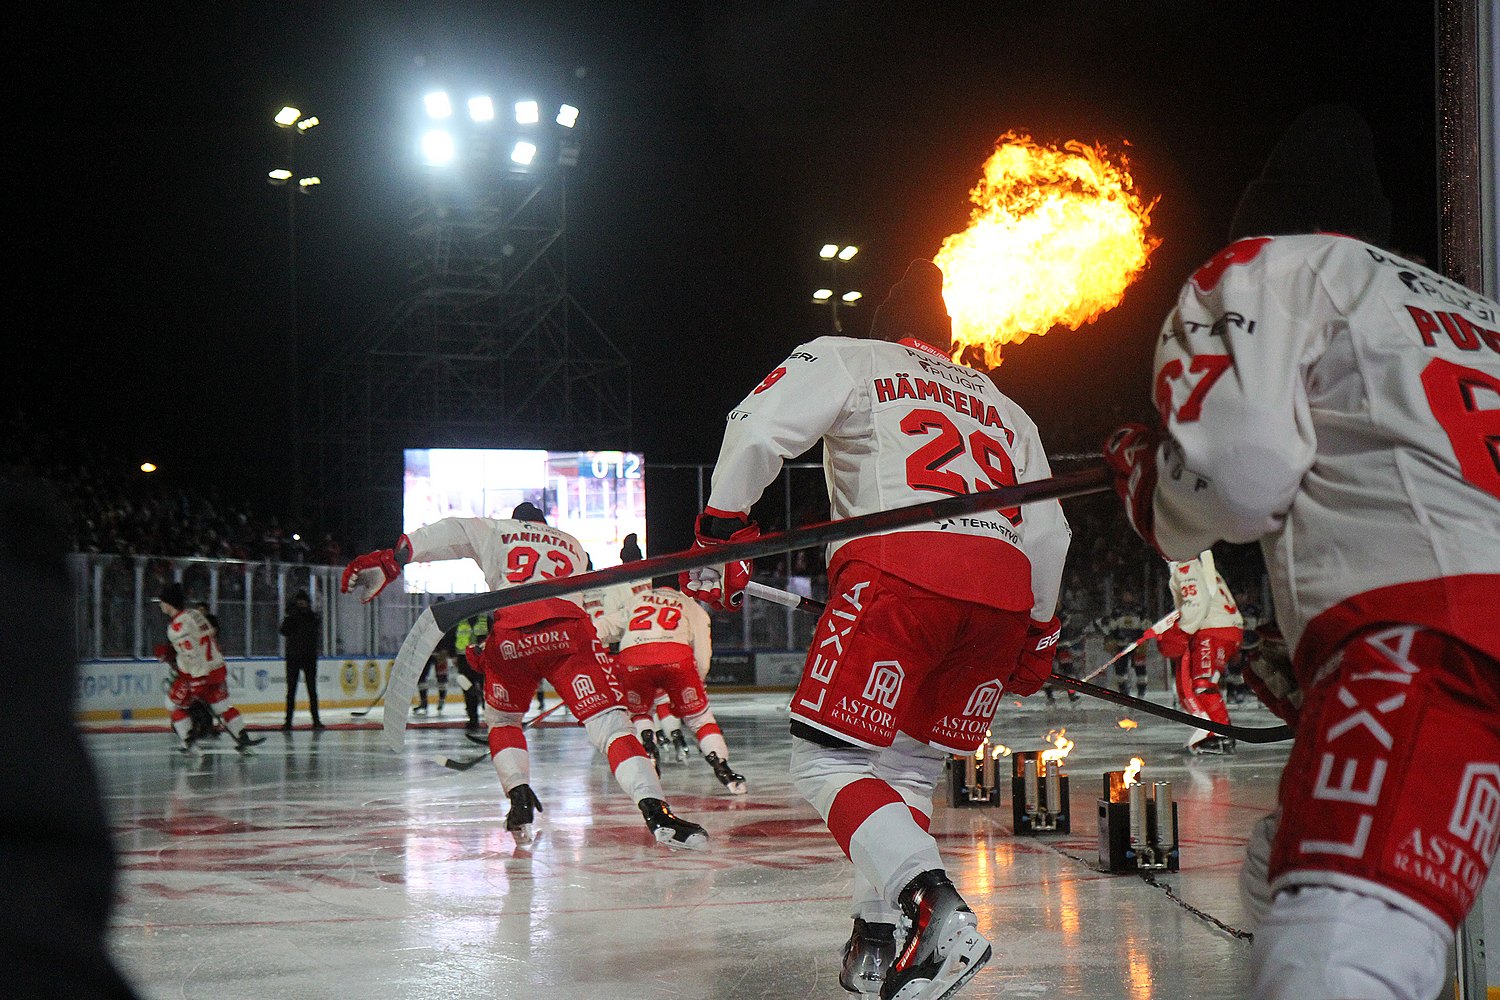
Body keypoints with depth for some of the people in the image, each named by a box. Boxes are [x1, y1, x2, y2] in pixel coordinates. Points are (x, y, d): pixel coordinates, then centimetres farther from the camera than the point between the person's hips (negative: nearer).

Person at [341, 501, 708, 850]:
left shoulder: (496, 531, 29)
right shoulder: (573, 546, 37)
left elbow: (447, 535, 12)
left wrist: (390, 559, 5)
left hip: (511, 635, 0)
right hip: (568, 633, 0)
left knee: (502, 719, 27)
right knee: (609, 723, -7)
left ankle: (521, 802, 9)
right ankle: (656, 812, -26)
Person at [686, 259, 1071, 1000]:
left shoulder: (846, 358, 21)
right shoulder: (1002, 405, 35)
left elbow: (760, 425, 2)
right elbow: (1047, 528, 29)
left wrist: (721, 528, 4)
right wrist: (1038, 634, 37)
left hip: (900, 570, -5)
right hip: (1004, 591, 6)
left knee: (827, 764, -3)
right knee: (909, 769, 18)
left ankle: (938, 912, -23)